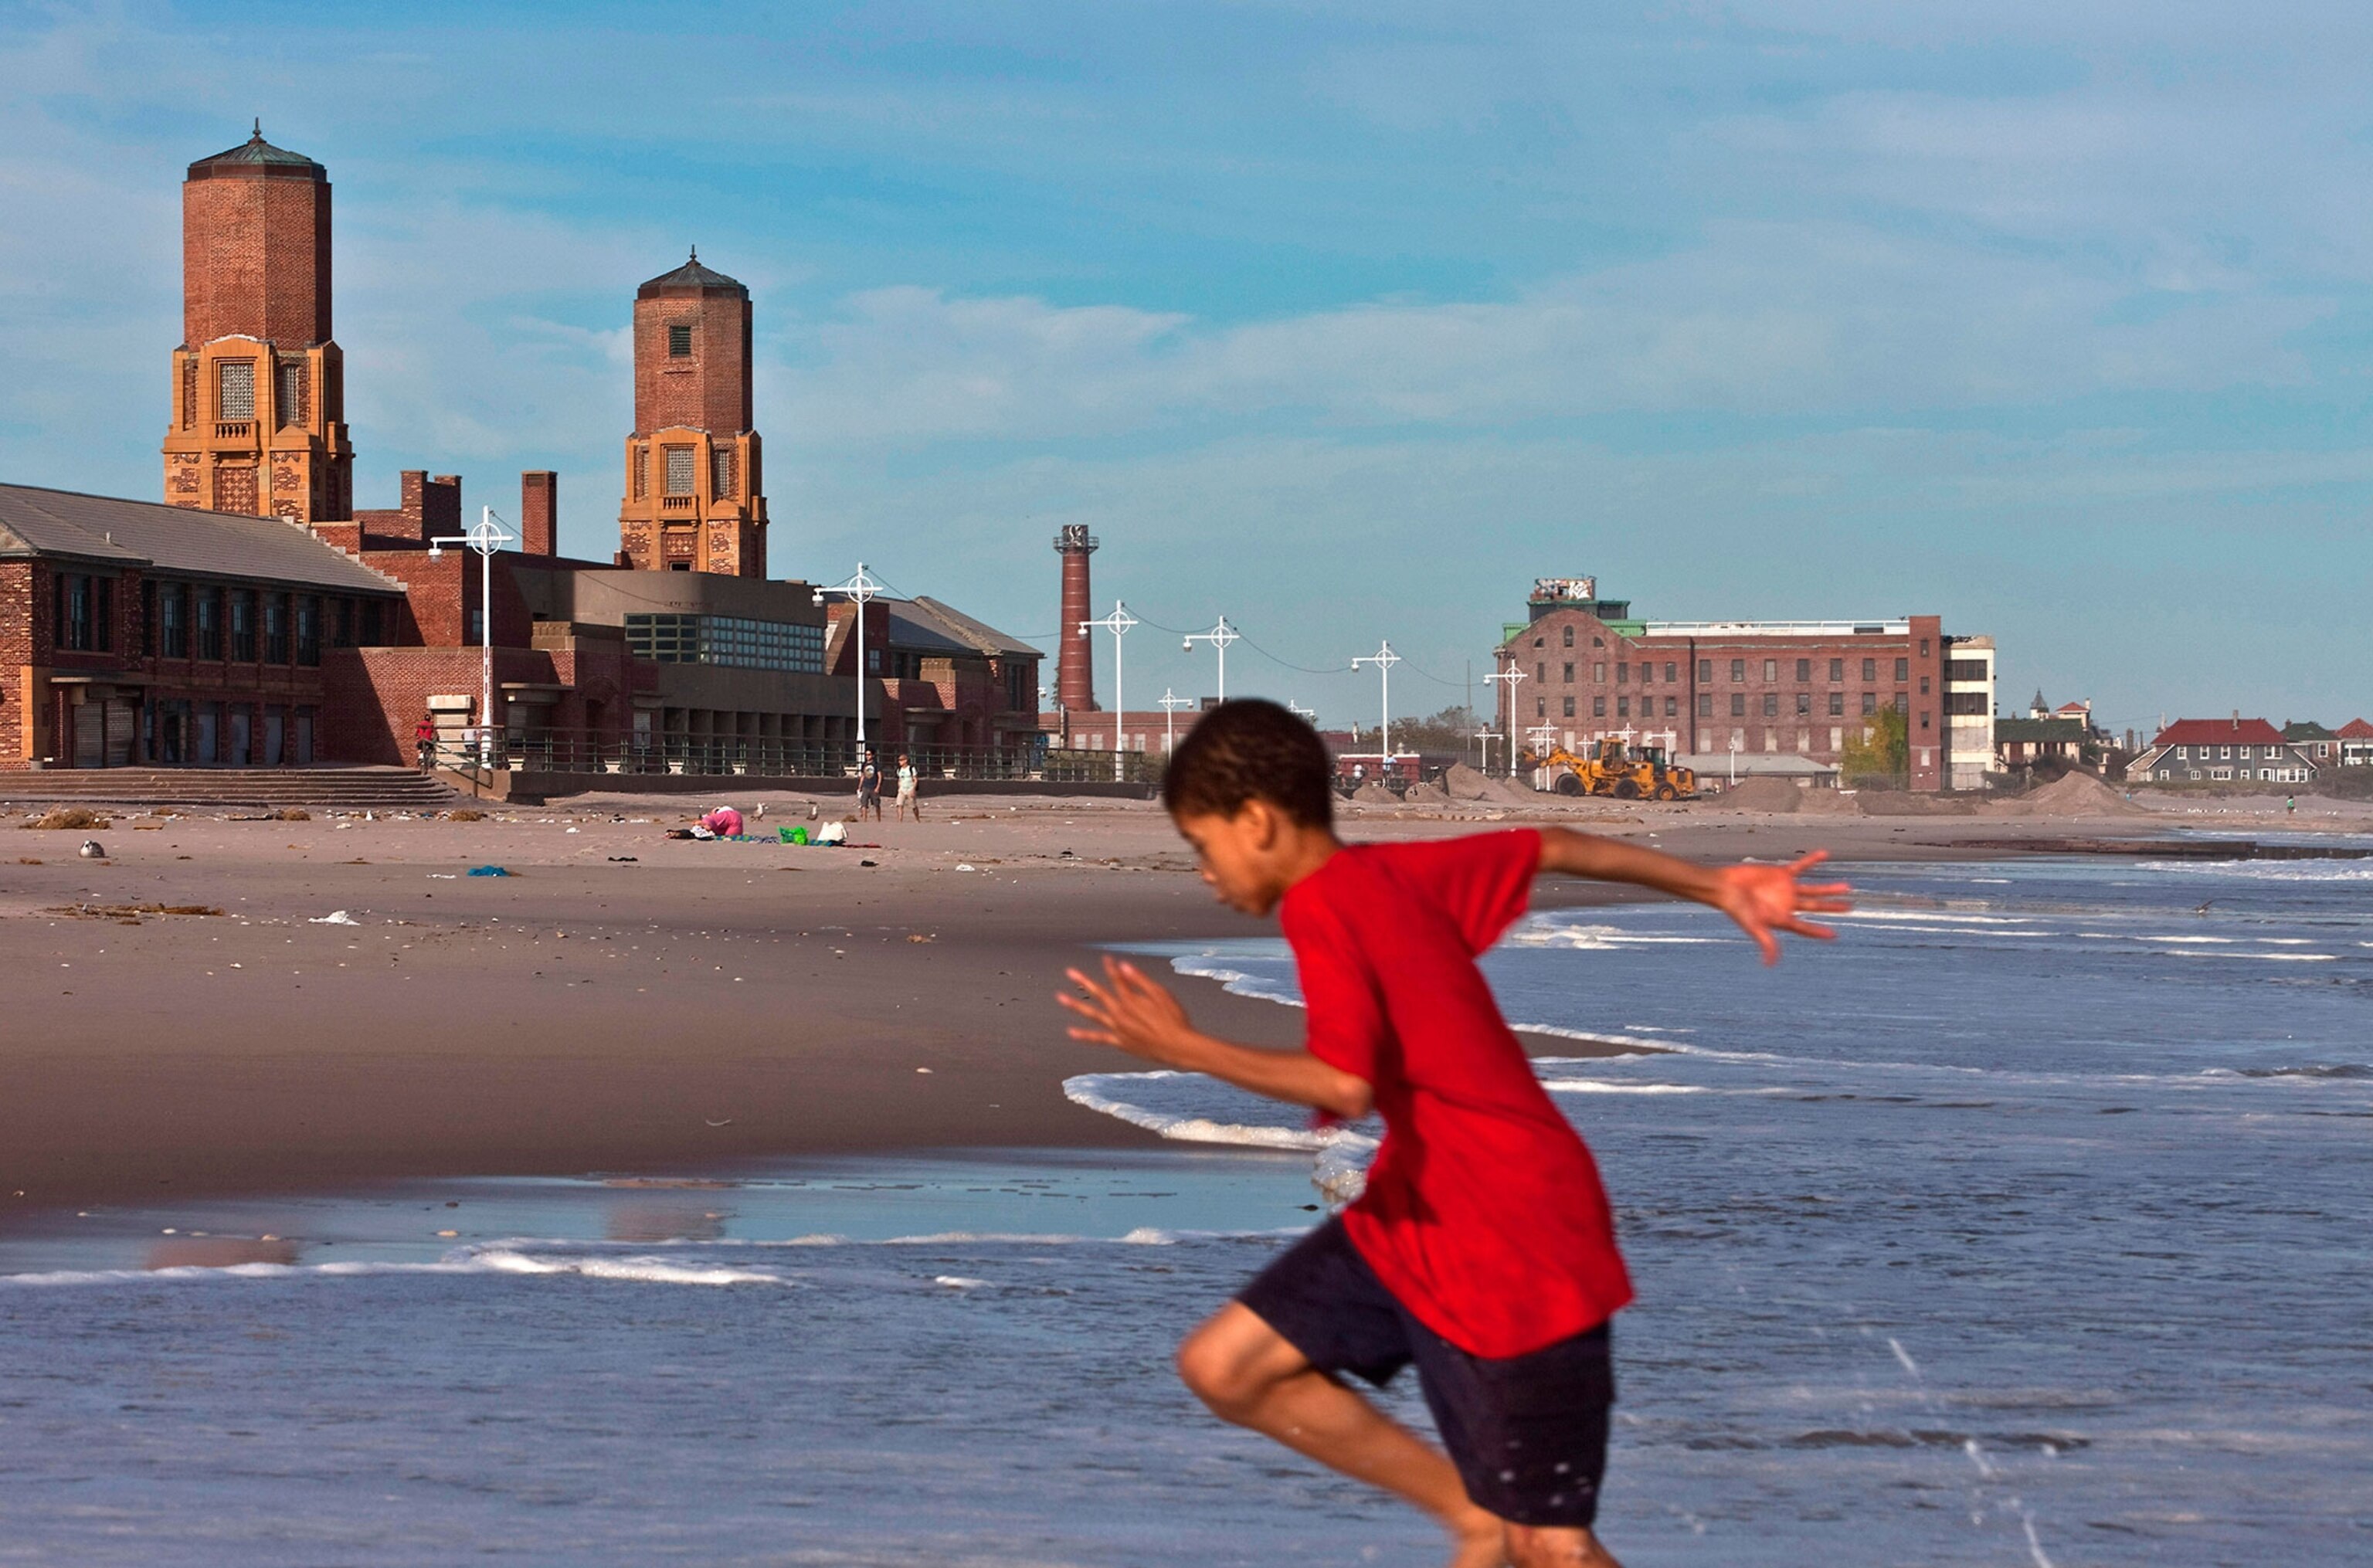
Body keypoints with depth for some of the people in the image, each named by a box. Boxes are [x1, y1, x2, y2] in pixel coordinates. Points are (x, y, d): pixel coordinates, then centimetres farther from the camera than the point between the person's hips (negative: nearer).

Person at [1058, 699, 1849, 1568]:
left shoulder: (1319, 905, -18)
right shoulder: (1397, 871, 7)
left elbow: (1346, 1086, -31)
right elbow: (1552, 847, 14)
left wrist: (1186, 1049, -25)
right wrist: (1716, 885, 20)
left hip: (1517, 1252, -9)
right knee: (1222, 1364, 6)